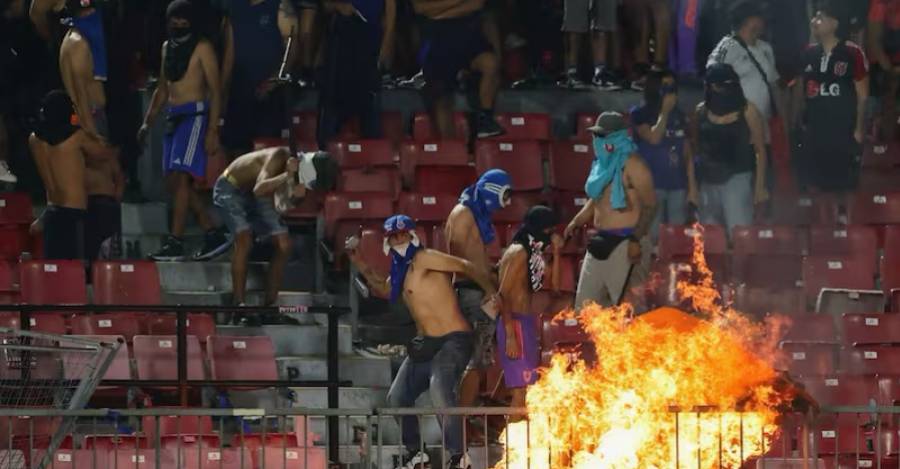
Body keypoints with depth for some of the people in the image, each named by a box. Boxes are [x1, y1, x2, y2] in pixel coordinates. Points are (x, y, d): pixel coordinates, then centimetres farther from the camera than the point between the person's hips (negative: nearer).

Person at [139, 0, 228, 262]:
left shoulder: (202, 48, -4)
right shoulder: (168, 48, 18)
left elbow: (215, 90, -8)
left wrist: (213, 130, -16)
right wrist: (148, 122, 19)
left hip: (195, 115, -8)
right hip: (173, 117, 8)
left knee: (180, 177, -16)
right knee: (174, 181, 5)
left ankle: (175, 243, -18)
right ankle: (213, 236, 13)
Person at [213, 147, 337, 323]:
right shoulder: (280, 157, -32)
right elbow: (259, 189, -42)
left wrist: (294, 190, -42)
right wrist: (287, 176, -50)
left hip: (258, 196, 8)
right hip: (230, 188, -8)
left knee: (284, 244, 1)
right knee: (244, 240, -26)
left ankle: (269, 306, 7)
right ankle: (239, 306, -24)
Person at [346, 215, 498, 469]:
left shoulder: (424, 259, -11)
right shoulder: (401, 271, 15)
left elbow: (468, 267, -18)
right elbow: (384, 289, 36)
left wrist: (492, 294, -30)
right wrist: (357, 261, 30)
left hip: (453, 341, -10)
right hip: (425, 344, 10)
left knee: (440, 391, -32)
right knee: (397, 397, 9)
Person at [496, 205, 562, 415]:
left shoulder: (533, 253, 16)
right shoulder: (518, 253, -11)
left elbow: (554, 285, 18)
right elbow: (503, 295, -18)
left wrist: (556, 251, 10)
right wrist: (510, 336, -23)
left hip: (526, 321, 10)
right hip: (515, 323, -10)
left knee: (527, 388, 9)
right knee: (521, 391, -13)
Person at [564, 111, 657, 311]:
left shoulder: (632, 165, -13)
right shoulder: (603, 163, 14)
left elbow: (649, 206, -16)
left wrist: (636, 240, -22)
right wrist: (577, 221, 13)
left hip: (625, 243, -10)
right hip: (602, 241, 10)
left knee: (628, 301, -11)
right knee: (587, 299, 12)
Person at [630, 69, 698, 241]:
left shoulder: (679, 116, 13)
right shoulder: (640, 114, 0)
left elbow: (688, 154, 14)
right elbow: (654, 138, -16)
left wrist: (692, 187, 9)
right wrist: (664, 111, -7)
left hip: (678, 186, 4)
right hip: (652, 185, -4)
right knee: (653, 236, -9)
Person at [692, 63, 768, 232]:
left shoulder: (747, 111, -3)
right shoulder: (701, 111, 5)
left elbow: (760, 149, 1)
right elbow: (695, 148, 10)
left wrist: (760, 185, -2)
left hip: (737, 178, -4)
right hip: (708, 181, 4)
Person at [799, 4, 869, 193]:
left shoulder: (852, 53, -10)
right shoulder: (809, 54, 4)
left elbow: (862, 95, -6)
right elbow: (801, 90, 11)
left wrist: (859, 129, -8)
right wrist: (800, 123, 7)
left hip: (843, 130, -4)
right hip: (815, 130, 4)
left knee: (845, 183, 3)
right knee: (819, 182, 10)